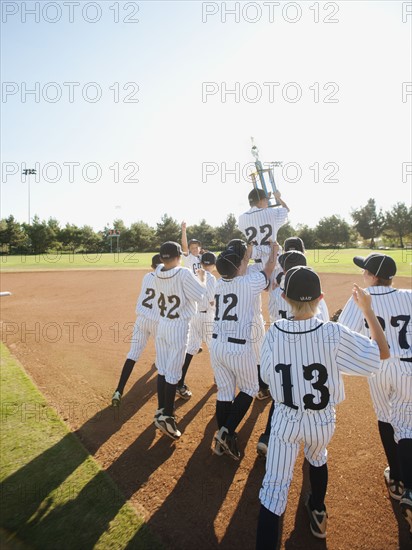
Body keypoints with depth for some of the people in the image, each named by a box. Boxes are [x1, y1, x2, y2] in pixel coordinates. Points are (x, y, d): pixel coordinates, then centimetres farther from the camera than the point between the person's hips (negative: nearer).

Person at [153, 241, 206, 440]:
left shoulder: (157, 273, -1)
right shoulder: (184, 273, -18)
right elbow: (199, 295, -16)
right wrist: (201, 278, 1)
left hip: (161, 325, 6)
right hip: (179, 327, -6)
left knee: (162, 370, 16)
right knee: (173, 373, 1)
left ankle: (161, 410, 29)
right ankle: (167, 417, 7)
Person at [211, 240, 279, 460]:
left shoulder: (220, 283, 3)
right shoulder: (249, 283, -12)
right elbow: (269, 269, 7)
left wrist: (247, 255, 37)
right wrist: (273, 250, 26)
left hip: (217, 346, 6)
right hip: (238, 348, -5)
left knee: (224, 391, 16)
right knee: (249, 389, 16)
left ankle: (222, 441, 24)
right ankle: (226, 432, 5)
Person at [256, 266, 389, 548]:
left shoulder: (275, 332, -17)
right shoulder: (333, 333, -22)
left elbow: (267, 375, -4)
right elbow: (383, 352, -9)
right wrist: (368, 309, -4)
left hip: (286, 420, -1)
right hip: (322, 421, 1)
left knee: (274, 487, 7)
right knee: (318, 460, 32)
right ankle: (318, 514, 56)